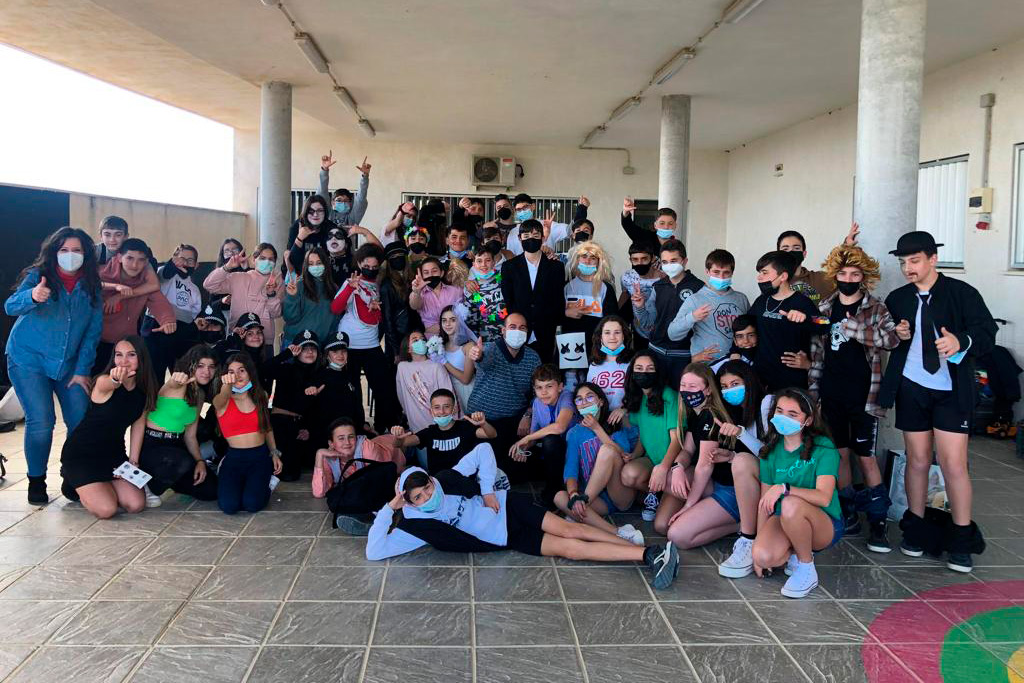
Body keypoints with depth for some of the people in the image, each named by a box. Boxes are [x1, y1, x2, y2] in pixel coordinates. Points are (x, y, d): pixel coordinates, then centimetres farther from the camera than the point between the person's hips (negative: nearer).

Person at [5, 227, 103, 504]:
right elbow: (11, 306, -23)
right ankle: (36, 482, 7)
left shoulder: (91, 287, 2)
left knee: (81, 422, -5)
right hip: (28, 360, -3)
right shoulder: (38, 276, -6)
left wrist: (82, 371, -4)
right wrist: (32, 297, -46)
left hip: (69, 365, 3)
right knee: (41, 422, -13)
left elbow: (93, 332, 2)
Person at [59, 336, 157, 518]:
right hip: (80, 453, -6)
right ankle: (75, 485, 13)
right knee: (106, 510, -20)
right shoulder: (104, 381, -22)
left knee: (136, 505, -9)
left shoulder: (145, 389, -3)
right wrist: (116, 379, -72)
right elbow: (106, 384, -47)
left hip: (113, 453, 6)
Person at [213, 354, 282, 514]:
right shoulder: (221, 401, -2)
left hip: (260, 456, 1)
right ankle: (241, 484, 13)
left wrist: (274, 453, 11)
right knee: (228, 505, -23)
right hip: (234, 458, -1)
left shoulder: (260, 396, 9)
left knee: (252, 504, -22)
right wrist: (227, 385, -52)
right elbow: (223, 397, -29)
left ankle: (263, 483, 15)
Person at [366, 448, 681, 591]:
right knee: (569, 548, -16)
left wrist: (488, 491, -6)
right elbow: (373, 552, -11)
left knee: (568, 530, -22)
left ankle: (649, 553, -25)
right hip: (505, 538, 0)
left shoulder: (448, 480, -6)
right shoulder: (415, 525, -7)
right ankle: (648, 555, -24)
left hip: (509, 506, 0)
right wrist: (389, 509, -17)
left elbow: (483, 450, 1)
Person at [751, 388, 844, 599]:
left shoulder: (823, 448, -12)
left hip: (825, 526, -4)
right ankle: (795, 552, 8)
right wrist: (759, 539, -3)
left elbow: (824, 497, -24)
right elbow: (764, 502, 3)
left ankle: (806, 569, -14)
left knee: (791, 504, -38)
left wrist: (784, 488, -35)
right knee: (763, 556, -28)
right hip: (784, 522, 4)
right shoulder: (771, 450, 2)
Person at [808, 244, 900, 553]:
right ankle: (848, 516, 20)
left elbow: (892, 338, -19)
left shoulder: (876, 308, -1)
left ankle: (878, 521, 11)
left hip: (863, 395, -3)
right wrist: (812, 389, 7)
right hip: (831, 394, 3)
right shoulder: (824, 307, 8)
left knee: (866, 456, 0)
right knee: (839, 453, 8)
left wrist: (852, 328, -24)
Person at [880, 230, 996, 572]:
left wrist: (961, 341, -28)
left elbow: (987, 333, -8)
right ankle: (915, 529, 22)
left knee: (954, 464, -5)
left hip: (952, 392, -3)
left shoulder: (962, 293, -4)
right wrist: (897, 335, -7)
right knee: (917, 460, 9)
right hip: (911, 388, 3)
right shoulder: (896, 299, 8)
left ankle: (962, 539, 8)